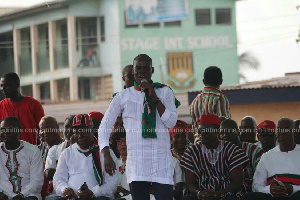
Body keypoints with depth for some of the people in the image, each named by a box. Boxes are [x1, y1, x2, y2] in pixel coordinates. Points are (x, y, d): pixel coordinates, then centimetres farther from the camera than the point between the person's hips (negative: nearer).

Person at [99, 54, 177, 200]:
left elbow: (171, 123, -2)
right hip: (137, 160, 1)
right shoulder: (123, 96, 9)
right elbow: (104, 126, 11)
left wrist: (154, 97, -8)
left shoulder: (165, 92, 10)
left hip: (161, 162, 0)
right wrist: (107, 156, 1)